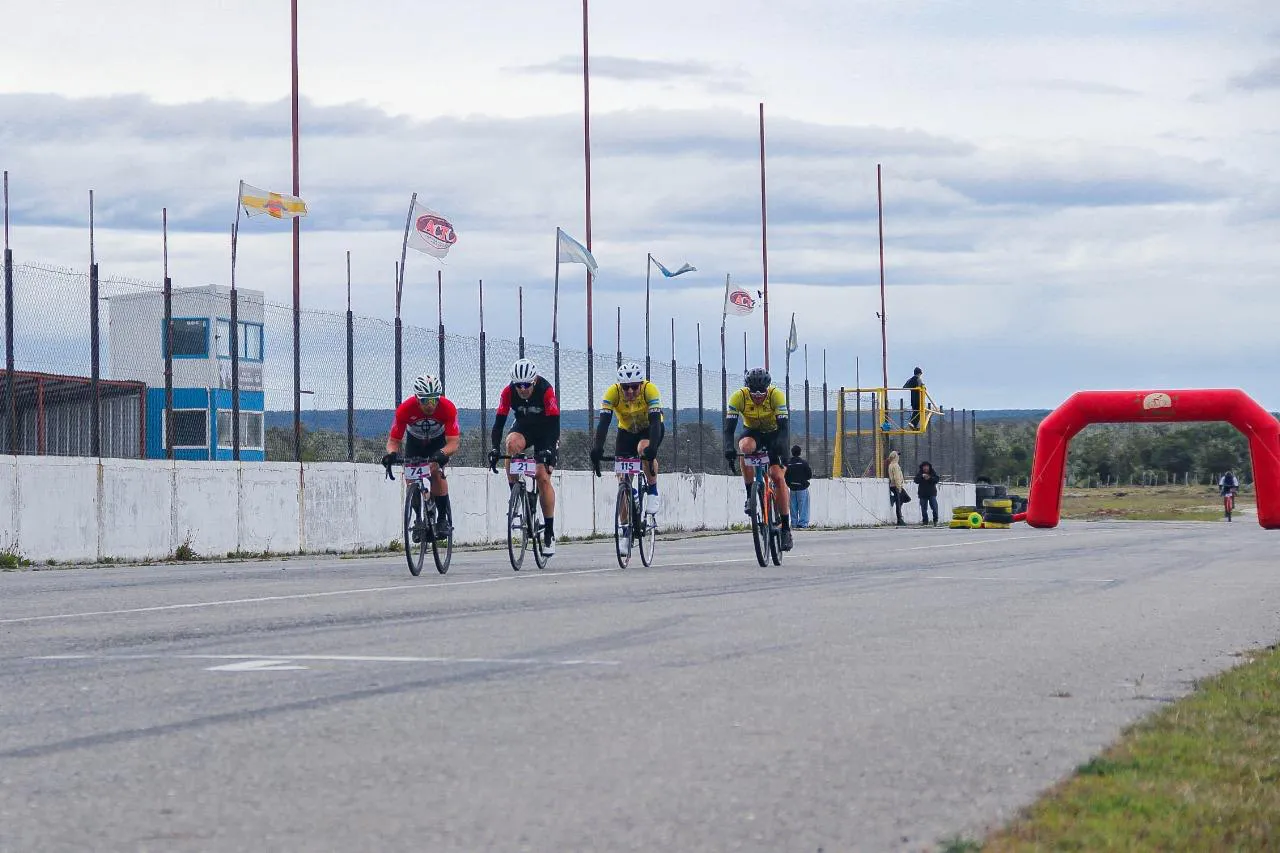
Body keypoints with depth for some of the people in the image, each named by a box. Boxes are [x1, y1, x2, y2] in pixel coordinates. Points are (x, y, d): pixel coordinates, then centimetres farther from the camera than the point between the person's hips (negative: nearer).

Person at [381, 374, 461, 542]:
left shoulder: (448, 408, -35)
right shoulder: (405, 409, -33)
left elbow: (454, 443, -38)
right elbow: (393, 440, -28)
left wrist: (441, 454, -59)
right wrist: (392, 454, -50)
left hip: (438, 441, -2)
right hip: (414, 440, 2)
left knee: (436, 471, -24)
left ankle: (444, 518, -11)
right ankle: (419, 519, 6)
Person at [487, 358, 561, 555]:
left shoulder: (546, 390, -29)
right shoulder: (509, 392, -22)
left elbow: (554, 423, -30)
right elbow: (499, 422, -22)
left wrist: (549, 449, -43)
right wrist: (494, 449, -35)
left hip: (545, 431, -2)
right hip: (523, 427, 2)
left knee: (543, 477, -13)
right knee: (512, 442, -33)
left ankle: (549, 532, -6)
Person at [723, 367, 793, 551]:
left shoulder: (776, 395, -28)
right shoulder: (739, 397, -26)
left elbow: (784, 426, -34)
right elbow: (729, 427, -30)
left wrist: (782, 447, -51)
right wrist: (729, 447, -48)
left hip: (773, 433, -1)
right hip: (752, 432, 1)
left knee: (778, 476, -16)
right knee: (745, 446, -35)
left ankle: (786, 527, -10)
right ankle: (750, 495, -23)